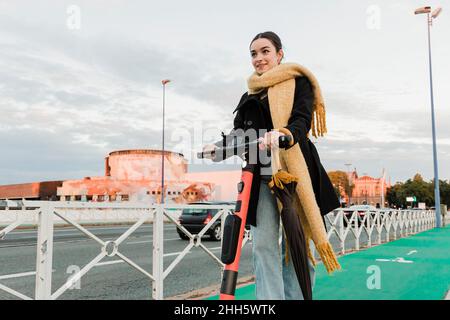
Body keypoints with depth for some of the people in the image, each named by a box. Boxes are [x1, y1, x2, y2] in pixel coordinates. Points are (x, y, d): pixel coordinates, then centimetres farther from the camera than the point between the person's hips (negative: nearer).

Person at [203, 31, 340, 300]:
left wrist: (283, 134, -29)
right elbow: (241, 131, 11)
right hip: (262, 176, 4)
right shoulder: (250, 95, 21)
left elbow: (302, 121, -7)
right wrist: (220, 145, -10)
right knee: (263, 246, -4)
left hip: (295, 171, -3)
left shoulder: (298, 82, 8)